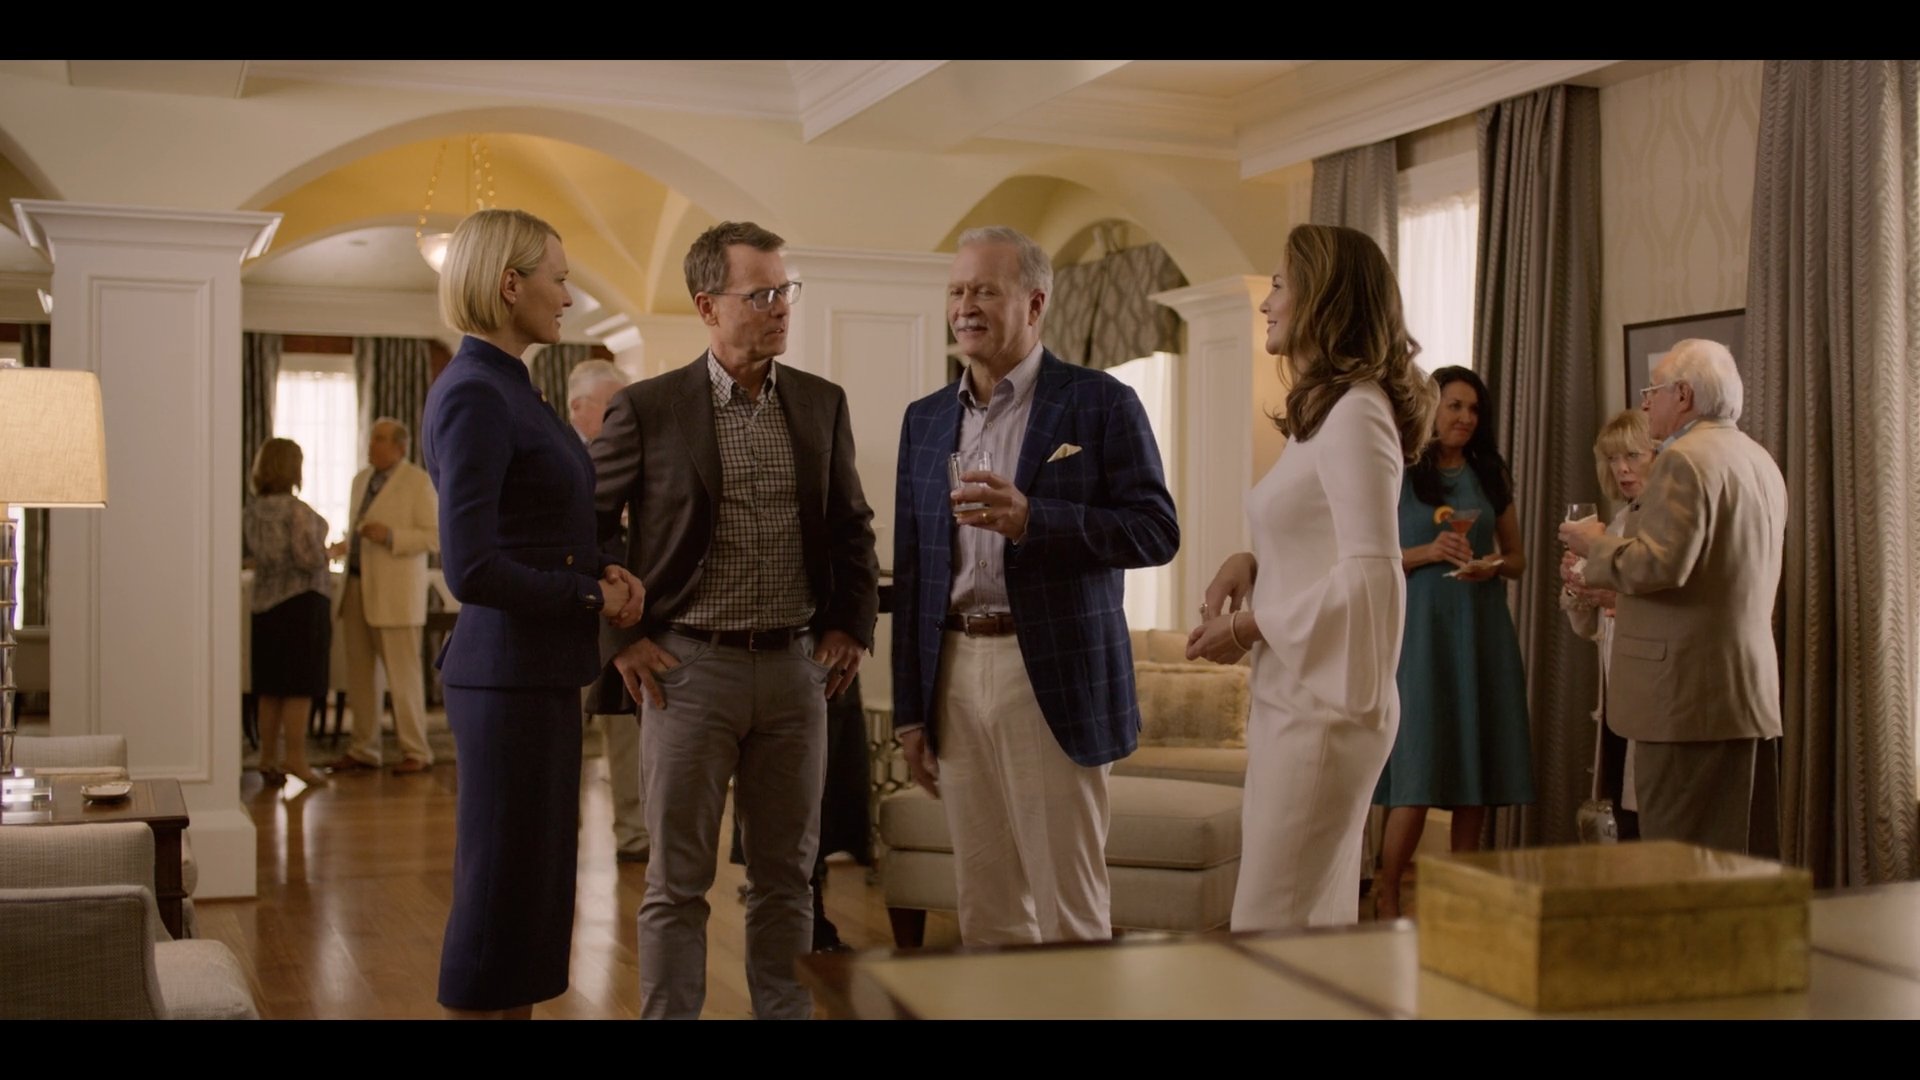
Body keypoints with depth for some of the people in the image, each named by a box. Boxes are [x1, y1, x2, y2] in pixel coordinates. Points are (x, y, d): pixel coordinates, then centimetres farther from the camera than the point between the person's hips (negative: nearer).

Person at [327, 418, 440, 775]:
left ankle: (416, 752, 4)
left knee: (402, 674, -4)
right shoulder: (361, 480, 16)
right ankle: (364, 749, 16)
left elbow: (435, 537, -10)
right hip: (357, 585, 7)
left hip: (395, 592, -7)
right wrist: (344, 545, 7)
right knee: (358, 673, 8)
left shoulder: (418, 481, -4)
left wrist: (390, 536, -21)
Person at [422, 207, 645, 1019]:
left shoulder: (506, 387, 13)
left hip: (538, 673, 10)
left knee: (534, 885, 15)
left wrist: (603, 569, 2)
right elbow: (472, 570, -23)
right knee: (501, 890, 0)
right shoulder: (475, 395, -16)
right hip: (510, 675, -10)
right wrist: (592, 596, -11)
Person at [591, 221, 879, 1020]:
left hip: (795, 666, 3)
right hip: (688, 666, -3)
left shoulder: (822, 404, 6)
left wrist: (851, 626, 8)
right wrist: (620, 642, -4)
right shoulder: (647, 408, -5)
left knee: (786, 875, 12)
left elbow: (853, 527, 16)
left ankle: (785, 1013, 24)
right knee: (677, 881, 4)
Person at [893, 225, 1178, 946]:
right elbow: (910, 571, 14)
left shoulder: (1100, 404, -2)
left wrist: (1031, 518, -21)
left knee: (1069, 907, 0)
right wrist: (909, 711, 12)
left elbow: (1157, 532, -8)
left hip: (1052, 678, -5)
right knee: (985, 907, 11)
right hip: (954, 678, 5)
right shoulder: (925, 420, 13)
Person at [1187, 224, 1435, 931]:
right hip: (1295, 693, 10)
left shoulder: (1356, 410, -13)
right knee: (1316, 921, 14)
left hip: (1322, 702, -10)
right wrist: (1248, 564, 3)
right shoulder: (1322, 411, 16)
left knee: (1269, 929, -6)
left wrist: (1249, 625, -13)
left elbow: (1370, 572, -20)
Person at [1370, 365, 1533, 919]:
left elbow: (1517, 557, 17)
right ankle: (1386, 900, 4)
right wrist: (1426, 552, -16)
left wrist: (1494, 565, -4)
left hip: (1482, 631, 4)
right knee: (1418, 774, -8)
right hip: (1419, 630, -4)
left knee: (1477, 771, 4)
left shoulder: (1490, 476, 13)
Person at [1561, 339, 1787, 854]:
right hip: (1746, 690, 10)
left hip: (1685, 687, -10)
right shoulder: (1761, 461, 18)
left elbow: (1660, 564, -24)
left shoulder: (1684, 459, -14)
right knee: (1724, 854, 13)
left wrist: (1596, 545, -6)